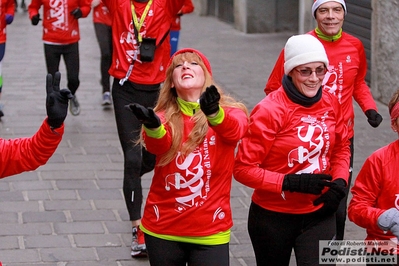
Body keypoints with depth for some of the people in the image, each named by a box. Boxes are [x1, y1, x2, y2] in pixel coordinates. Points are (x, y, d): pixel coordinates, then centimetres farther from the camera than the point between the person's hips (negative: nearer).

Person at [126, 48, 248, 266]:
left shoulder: (228, 111, -2)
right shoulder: (165, 117, -1)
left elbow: (235, 130, -25)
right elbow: (158, 145, -22)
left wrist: (214, 113, -47)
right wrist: (153, 127, -45)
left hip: (210, 232, -1)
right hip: (162, 230, 1)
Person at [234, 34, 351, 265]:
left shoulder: (331, 103, -3)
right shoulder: (270, 111, -18)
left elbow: (341, 147, 14)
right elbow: (244, 168, -18)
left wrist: (340, 183, -3)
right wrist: (290, 182, -25)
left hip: (319, 214, 3)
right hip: (274, 218, -3)